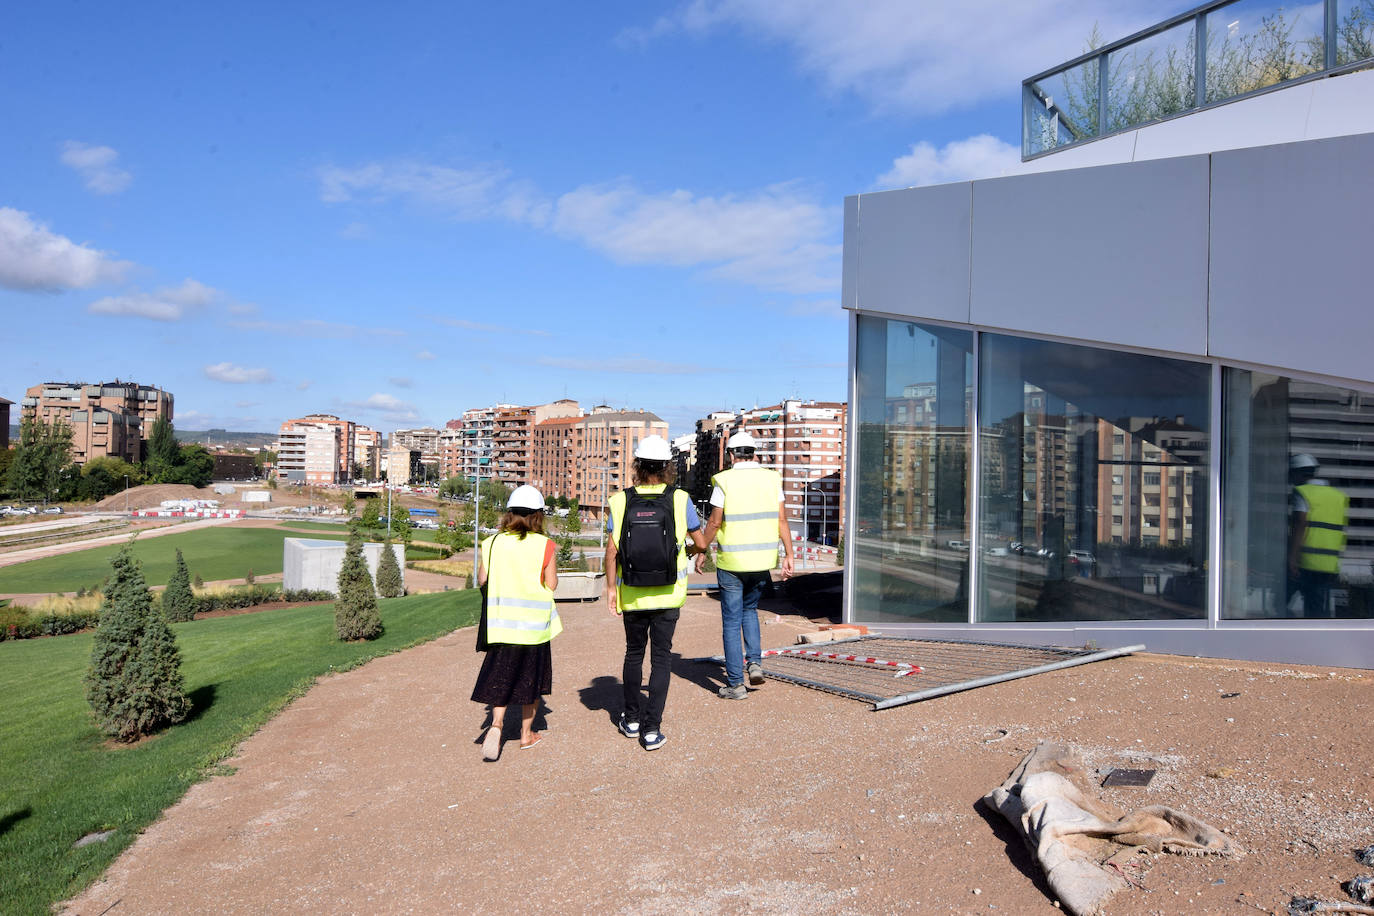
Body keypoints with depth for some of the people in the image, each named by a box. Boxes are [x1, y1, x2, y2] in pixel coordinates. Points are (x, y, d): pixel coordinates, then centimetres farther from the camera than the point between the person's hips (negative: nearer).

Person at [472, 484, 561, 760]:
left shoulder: (492, 543, 0)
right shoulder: (544, 545, -8)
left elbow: (481, 580, 5)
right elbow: (552, 585, -6)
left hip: (500, 622, 2)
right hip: (534, 624, -2)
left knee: (500, 677, 9)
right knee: (531, 677, 13)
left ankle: (496, 724, -12)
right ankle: (526, 733, 23)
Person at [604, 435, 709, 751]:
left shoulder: (621, 501, -7)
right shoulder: (679, 500, -8)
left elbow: (612, 551, -7)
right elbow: (701, 544, 0)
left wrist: (611, 587, 4)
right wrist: (688, 548, 22)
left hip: (632, 595, 1)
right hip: (668, 595, -1)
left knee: (634, 654, 19)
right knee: (661, 657, 7)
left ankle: (632, 718, 31)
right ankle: (652, 727, 3)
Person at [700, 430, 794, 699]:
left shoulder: (724, 481, -9)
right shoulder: (771, 479, 2)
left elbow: (714, 523, -8)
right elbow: (782, 520, -1)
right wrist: (788, 555, 1)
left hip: (731, 562, -4)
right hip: (762, 560, 4)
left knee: (732, 621, 6)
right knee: (749, 610, 26)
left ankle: (735, 684, 9)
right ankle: (755, 662, 10)